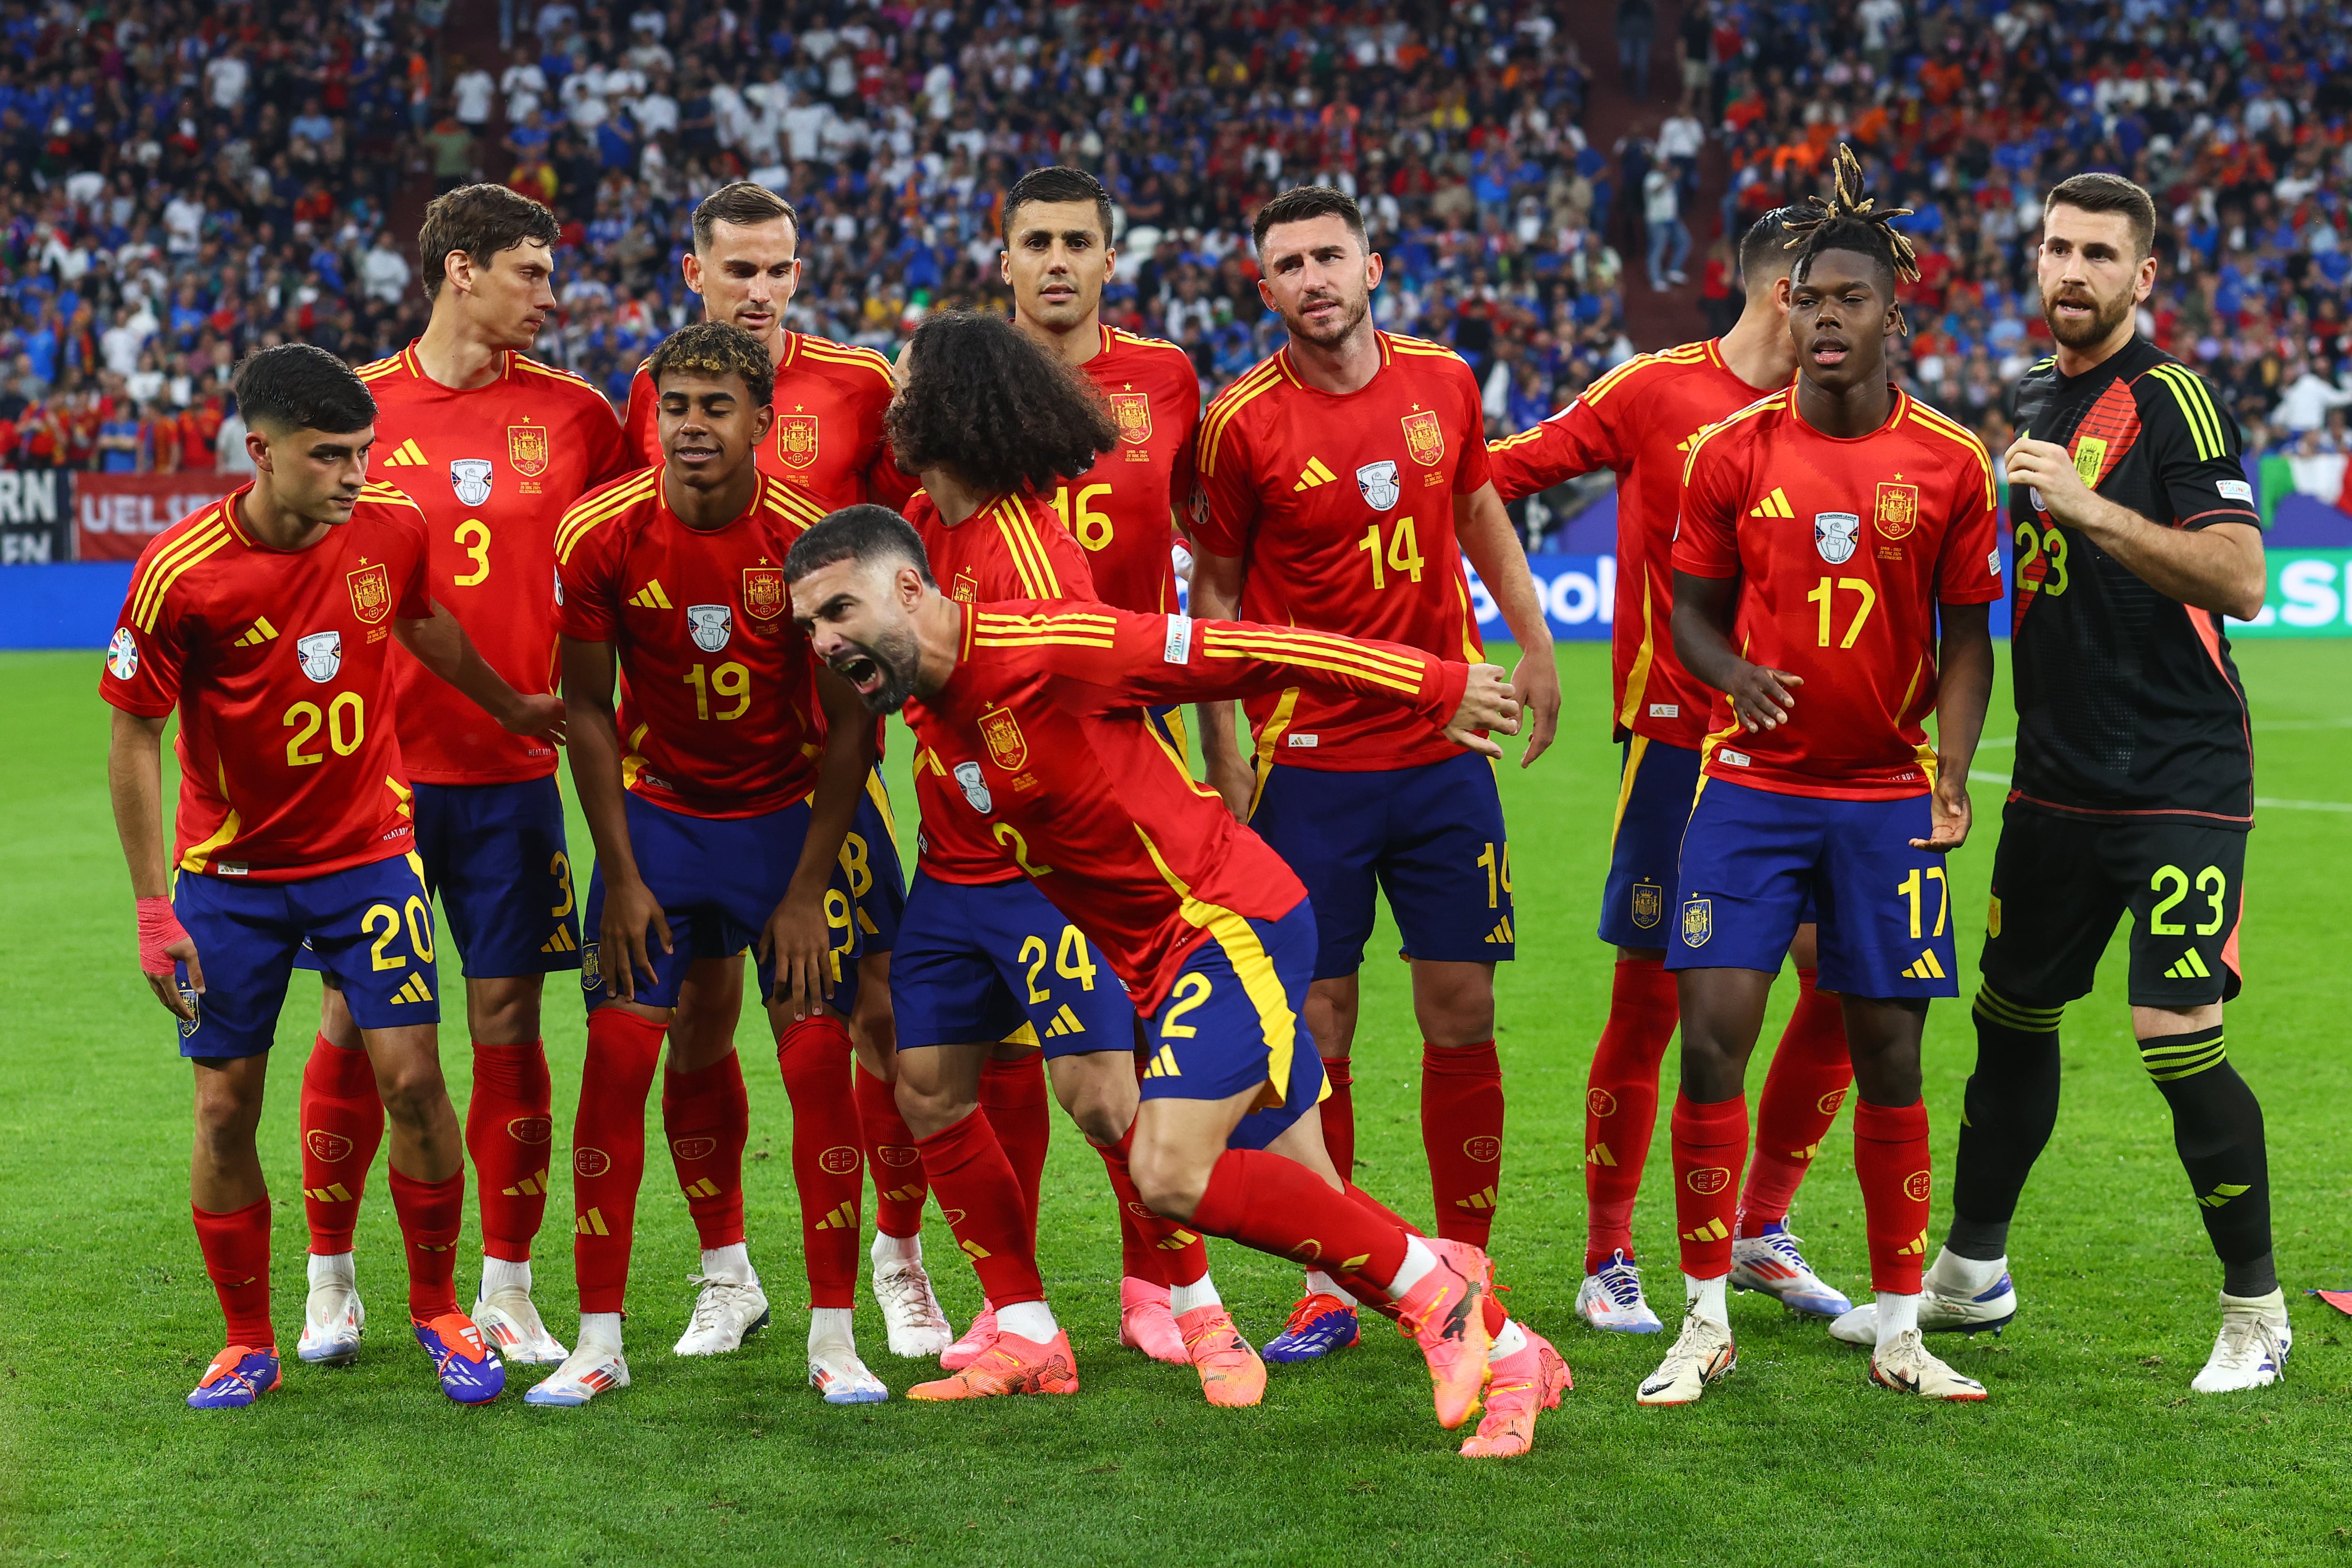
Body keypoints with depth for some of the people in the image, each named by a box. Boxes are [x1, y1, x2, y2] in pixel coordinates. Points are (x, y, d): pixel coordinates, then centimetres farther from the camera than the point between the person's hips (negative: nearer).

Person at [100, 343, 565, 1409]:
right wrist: (154, 909, -11)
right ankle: (249, 1343, 18)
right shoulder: (179, 572, -18)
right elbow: (135, 735, -9)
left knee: (411, 1078, -5)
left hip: (370, 851, 2)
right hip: (230, 875, -2)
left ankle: (438, 1313, 14)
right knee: (224, 1108, 1)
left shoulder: (393, 528, -8)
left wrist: (511, 707, 29)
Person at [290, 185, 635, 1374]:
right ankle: (331, 1283, 17)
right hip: (374, 771, -1)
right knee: (354, 1022, 3)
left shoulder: (573, 414, 4)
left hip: (511, 772, 1)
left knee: (508, 1021, 2)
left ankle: (507, 1294, 12)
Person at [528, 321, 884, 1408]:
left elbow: (849, 722, -10)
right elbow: (588, 707, -4)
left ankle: (832, 1337, 3)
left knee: (817, 1055, -7)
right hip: (658, 811, 1)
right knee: (618, 1054, -4)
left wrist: (807, 890, -10)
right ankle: (599, 1340, 5)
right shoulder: (601, 535, -15)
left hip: (788, 815, -1)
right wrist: (621, 876, -6)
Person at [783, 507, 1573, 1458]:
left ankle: (1435, 1285, -6)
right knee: (1318, 1213, 8)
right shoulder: (927, 713, 6)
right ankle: (1511, 1356, 22)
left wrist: (1436, 691, -7)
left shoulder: (1049, 649, -20)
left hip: (1232, 922, -8)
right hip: (1159, 954, 8)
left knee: (1173, 1175, -20)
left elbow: (1249, 655, -14)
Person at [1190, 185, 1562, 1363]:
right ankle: (1328, 1291, 10)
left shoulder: (1443, 382, 3)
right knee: (1316, 1034, 0)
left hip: (1444, 749, 3)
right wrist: (1221, 757, -3)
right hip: (1311, 767, -3)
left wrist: (1535, 646, 16)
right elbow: (1215, 588, 2)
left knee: (1462, 1022, 4)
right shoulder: (1243, 422, -7)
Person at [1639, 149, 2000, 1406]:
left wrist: (1951, 775, -8)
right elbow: (1694, 607, 7)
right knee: (1711, 1036, -7)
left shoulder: (1949, 463, -1)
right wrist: (1736, 676, -14)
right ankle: (1705, 1319, 6)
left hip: (1886, 798, 0)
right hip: (1752, 783, 0)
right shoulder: (1730, 452, -1)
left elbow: (1968, 636, 5)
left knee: (1889, 1058, 3)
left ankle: (1899, 1330, 16)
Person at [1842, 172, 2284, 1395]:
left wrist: (2092, 509, -25)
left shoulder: (2171, 398, -10)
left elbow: (2239, 579, -20)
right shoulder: (2037, 397, 14)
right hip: (2057, 779, 8)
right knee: (2011, 1015, 15)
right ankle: (1971, 1271, 31)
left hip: (2181, 779, -7)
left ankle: (2256, 1313, 3)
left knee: (2178, 1038, -12)